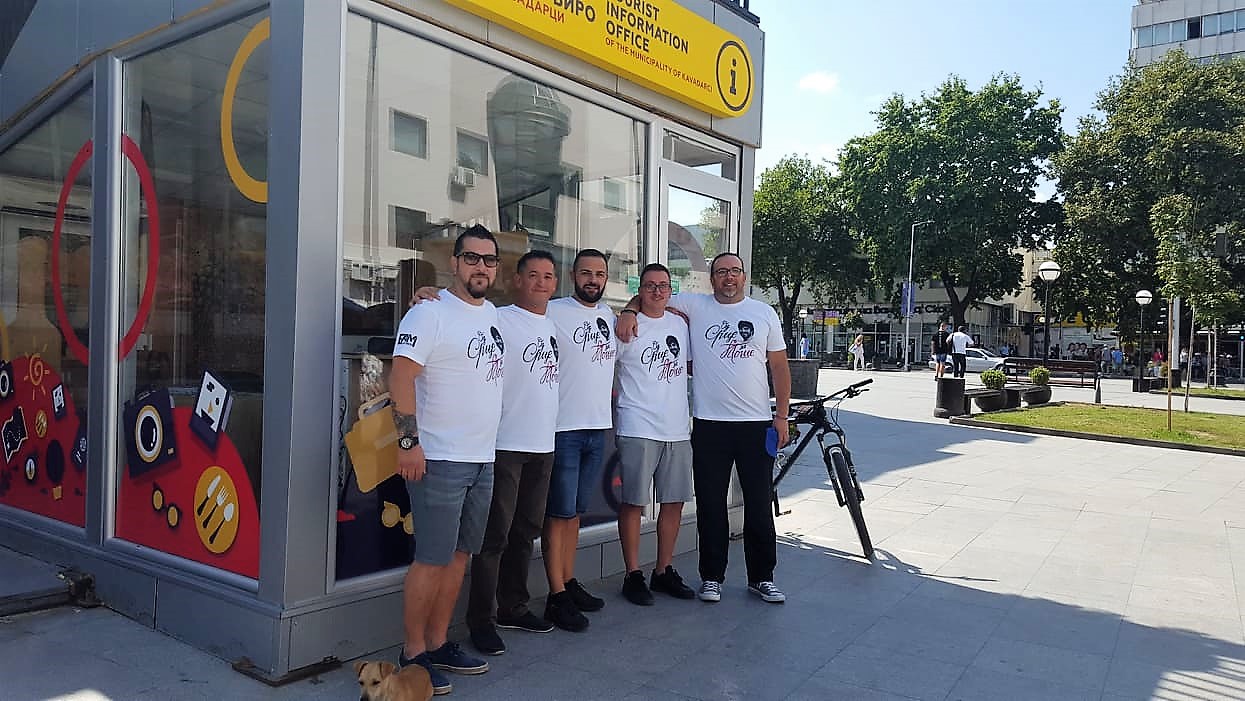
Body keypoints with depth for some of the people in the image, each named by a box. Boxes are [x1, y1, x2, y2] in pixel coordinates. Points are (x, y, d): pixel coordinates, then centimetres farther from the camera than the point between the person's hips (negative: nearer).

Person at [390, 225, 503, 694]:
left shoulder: (493, 313, 13)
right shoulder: (430, 313, -11)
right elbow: (401, 376, -17)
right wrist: (409, 441, -23)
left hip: (483, 459, 8)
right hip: (439, 461, -8)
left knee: (460, 555, 13)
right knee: (432, 560, -2)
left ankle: (437, 644, 26)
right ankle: (413, 654, 12)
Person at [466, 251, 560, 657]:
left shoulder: (552, 326, 15)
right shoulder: (499, 320, -8)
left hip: (542, 445, 8)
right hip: (505, 444, -7)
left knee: (526, 531, 16)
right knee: (495, 535, -2)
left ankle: (512, 608, 29)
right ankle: (481, 619, 9)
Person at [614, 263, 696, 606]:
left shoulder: (680, 324, 13)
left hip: (678, 428, 6)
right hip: (638, 428, -6)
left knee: (674, 501, 11)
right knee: (633, 502, 0)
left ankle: (664, 571, 24)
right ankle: (633, 575, 12)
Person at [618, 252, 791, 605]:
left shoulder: (764, 312, 8)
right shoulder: (694, 305, 3)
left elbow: (780, 367, 9)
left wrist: (782, 416, 3)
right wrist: (630, 311, -13)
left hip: (757, 424, 1)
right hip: (709, 424, -1)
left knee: (759, 505, 9)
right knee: (711, 505, 7)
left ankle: (762, 577, 22)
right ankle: (712, 576, 21)